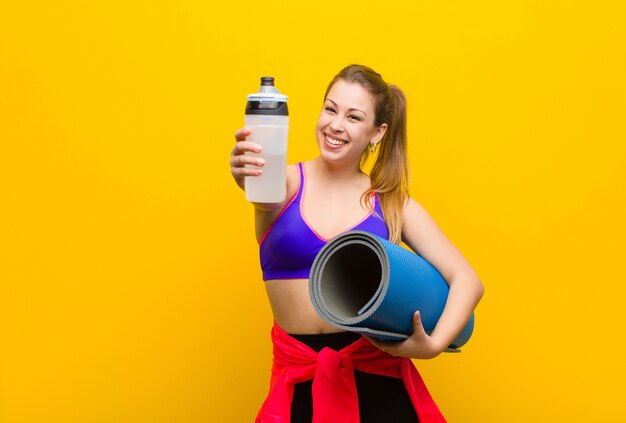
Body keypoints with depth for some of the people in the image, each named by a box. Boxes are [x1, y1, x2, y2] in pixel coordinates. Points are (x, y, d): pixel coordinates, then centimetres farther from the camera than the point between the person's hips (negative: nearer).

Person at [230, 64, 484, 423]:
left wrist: (434, 345, -20)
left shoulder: (392, 203, 1)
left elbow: (467, 282, -3)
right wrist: (249, 177, -49)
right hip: (301, 382, 0)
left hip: (377, 374, 1)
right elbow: (265, 196, -26)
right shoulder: (287, 183, -1)